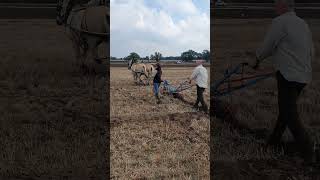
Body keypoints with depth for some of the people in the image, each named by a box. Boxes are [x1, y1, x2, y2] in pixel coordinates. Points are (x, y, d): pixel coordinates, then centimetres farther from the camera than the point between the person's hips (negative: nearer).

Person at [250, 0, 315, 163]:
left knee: (290, 115, -2)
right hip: (304, 76, 9)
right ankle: (274, 140, 33)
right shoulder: (303, 24, 13)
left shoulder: (280, 22, -11)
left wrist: (256, 61, 12)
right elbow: (311, 52, 18)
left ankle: (308, 154, 0)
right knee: (286, 109, 19)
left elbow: (267, 47, -6)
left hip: (288, 75, -9)